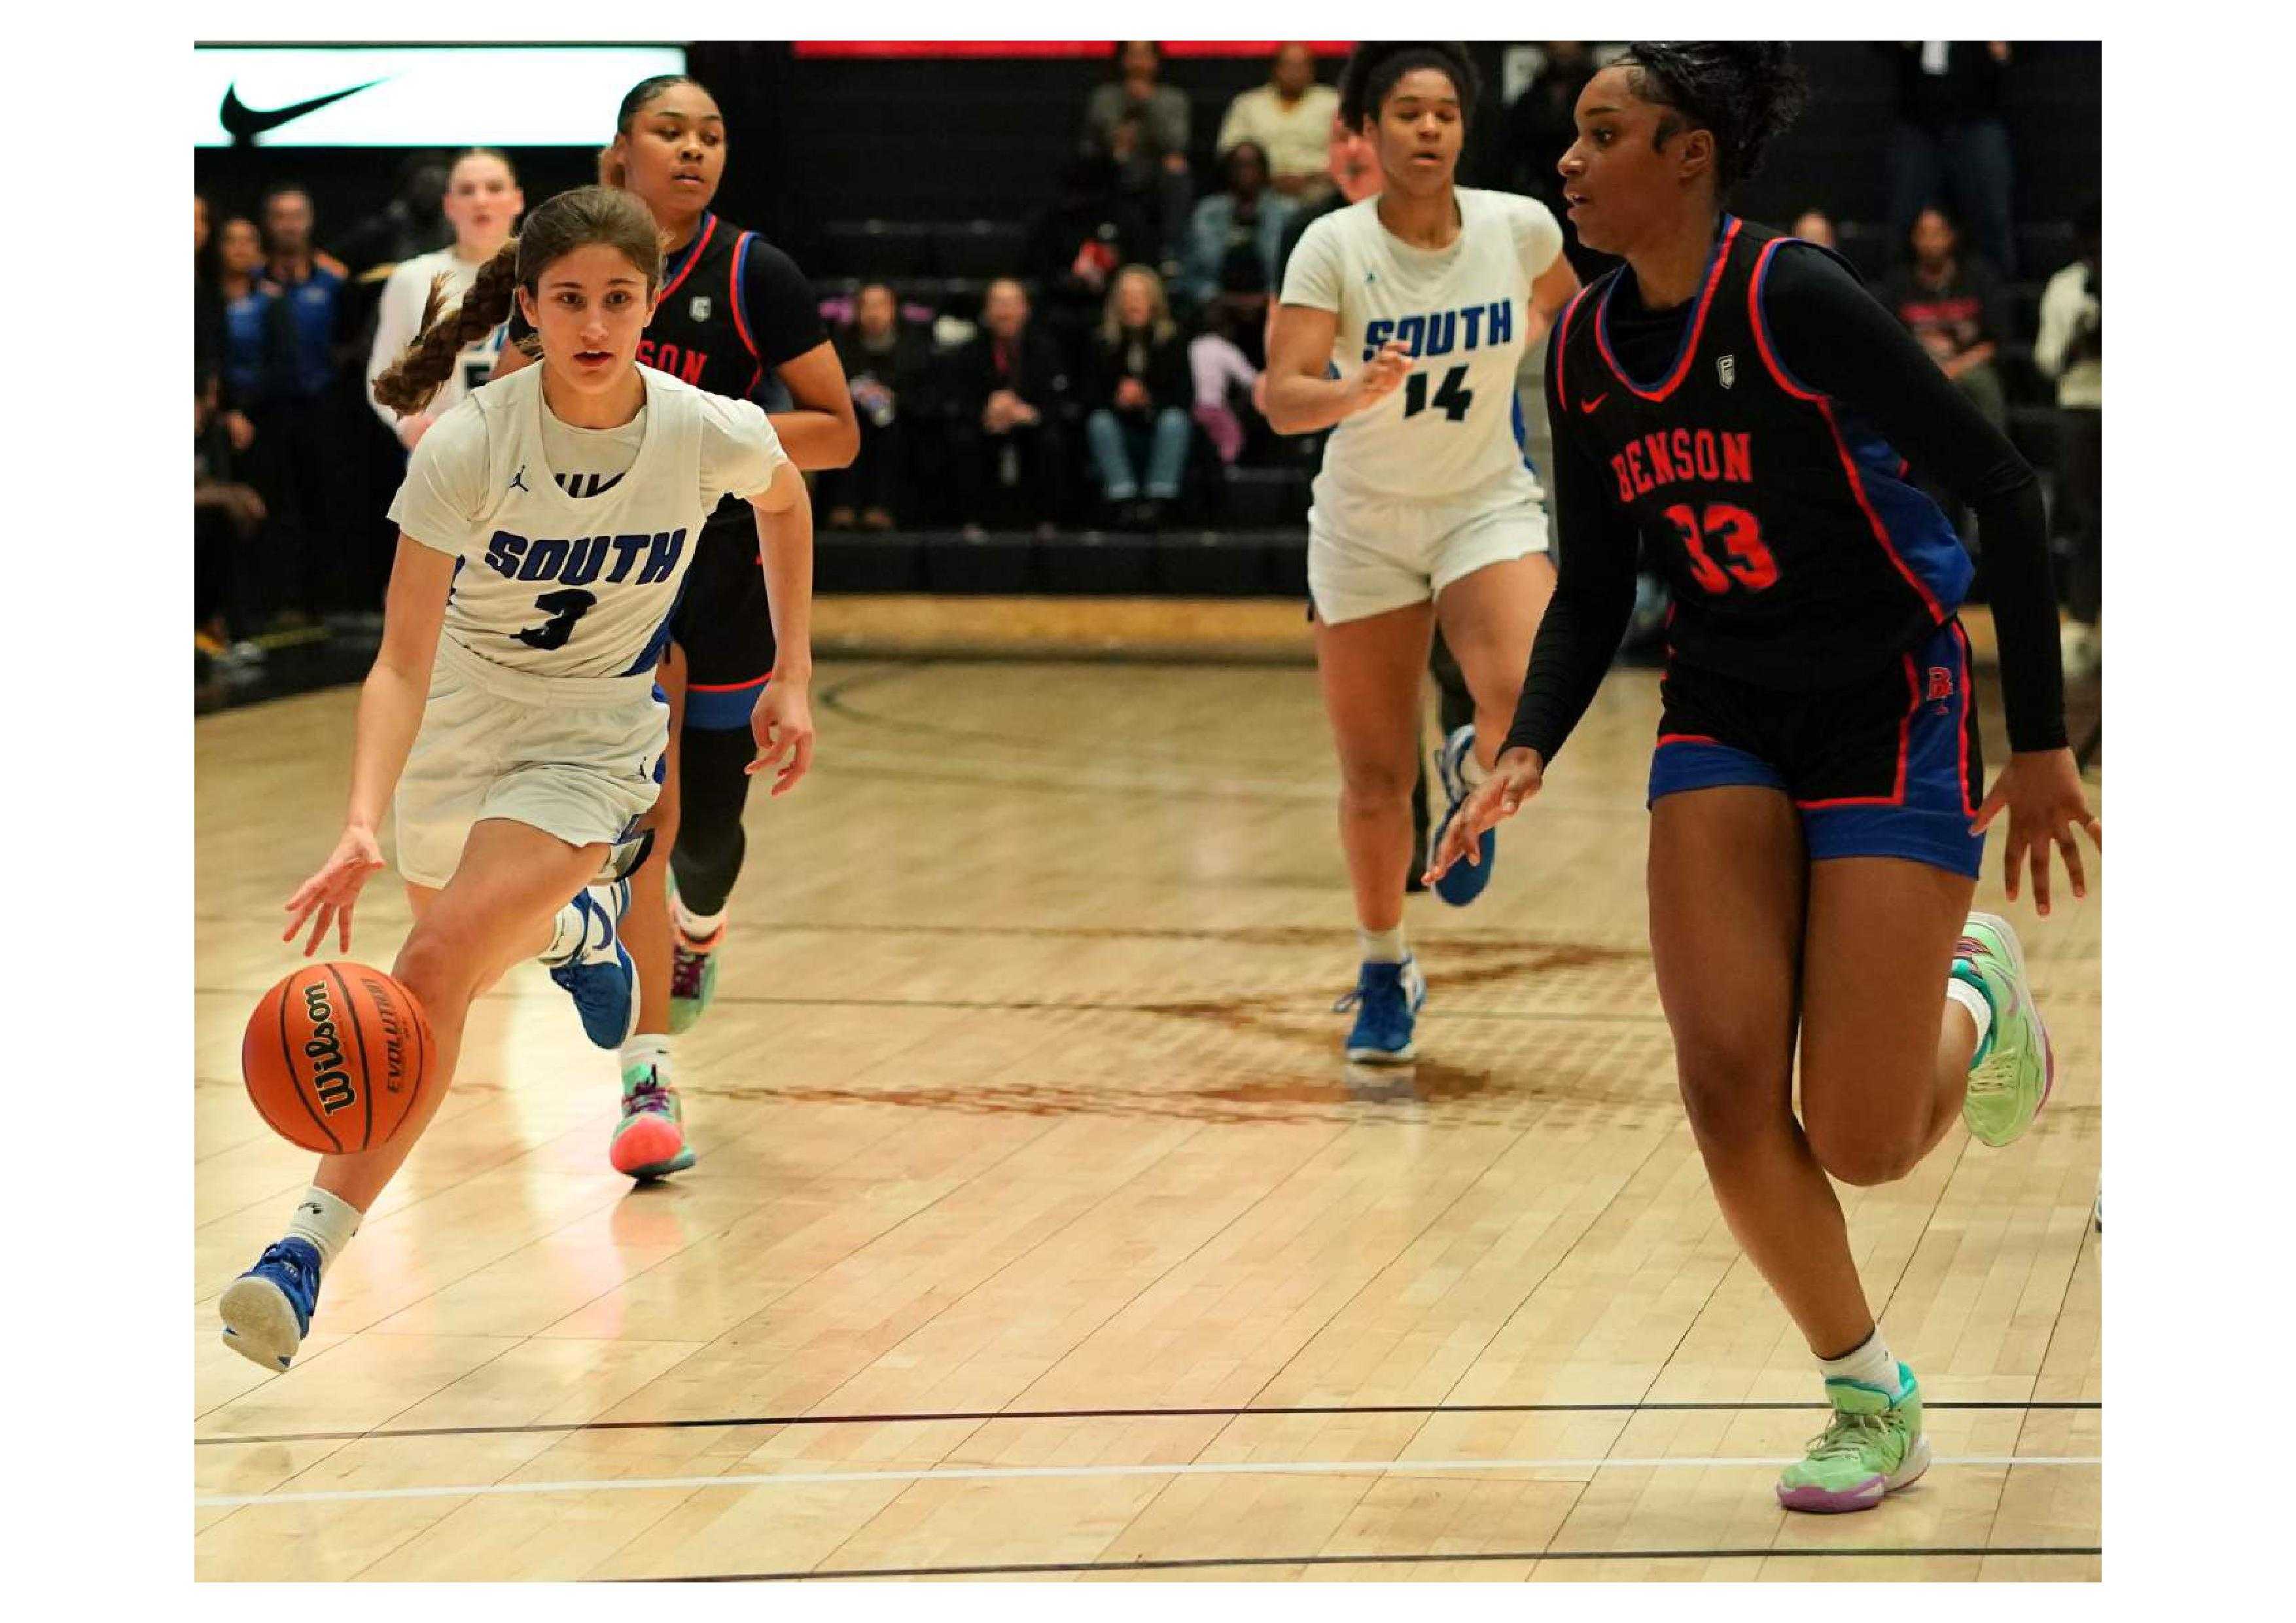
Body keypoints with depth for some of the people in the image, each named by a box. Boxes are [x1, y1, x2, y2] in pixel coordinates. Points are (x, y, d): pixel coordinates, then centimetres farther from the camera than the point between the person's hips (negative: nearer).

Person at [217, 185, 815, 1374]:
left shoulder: (715, 437, -20)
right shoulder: (467, 447, -25)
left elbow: (785, 506, 7)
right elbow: (402, 662, -27)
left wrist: (793, 682, 4)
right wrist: (362, 825, -42)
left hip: (593, 742, -2)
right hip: (456, 720, 2)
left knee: (440, 964, -23)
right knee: (469, 969, 25)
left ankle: (312, 1246, -20)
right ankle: (577, 926, 62)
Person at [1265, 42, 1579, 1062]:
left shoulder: (1520, 228, -8)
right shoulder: (1332, 247, -15)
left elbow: (1562, 303, 16)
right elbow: (1283, 402, -24)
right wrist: (1355, 392, -41)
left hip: (1489, 507, 1)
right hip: (1362, 527, 0)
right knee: (1372, 778, 4)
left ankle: (1473, 773, 9)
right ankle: (1384, 973, 27)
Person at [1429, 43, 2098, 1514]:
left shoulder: (1796, 299, -21)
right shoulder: (1587, 353, -1)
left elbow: (2002, 488, -17)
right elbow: (1593, 594, 9)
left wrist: (2043, 743, -15)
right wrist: (1527, 752, -8)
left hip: (1895, 714, -5)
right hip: (1726, 718, 5)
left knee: (1860, 1145, -7)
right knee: (1726, 1075, -13)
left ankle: (1974, 995, 28)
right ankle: (1873, 1402, 7)